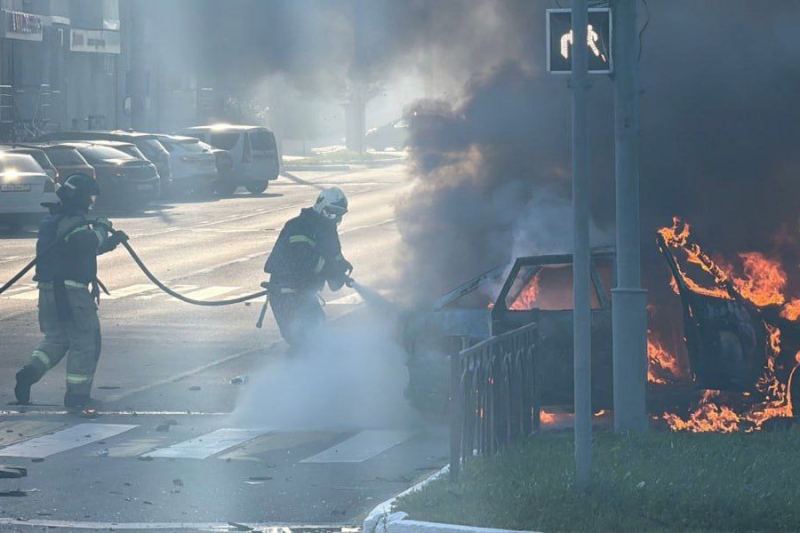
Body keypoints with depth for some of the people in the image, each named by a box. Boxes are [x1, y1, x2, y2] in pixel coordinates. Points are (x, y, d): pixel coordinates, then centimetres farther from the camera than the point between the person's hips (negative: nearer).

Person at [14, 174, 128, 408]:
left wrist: (112, 240, 19)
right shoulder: (72, 221, -13)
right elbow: (87, 243, -28)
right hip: (71, 290, -9)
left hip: (49, 290, 9)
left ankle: (30, 371, -3)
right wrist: (101, 228, -8)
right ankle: (77, 395, 4)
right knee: (84, 342, 1)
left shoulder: (52, 220, 19)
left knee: (55, 338, 19)